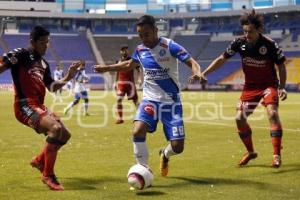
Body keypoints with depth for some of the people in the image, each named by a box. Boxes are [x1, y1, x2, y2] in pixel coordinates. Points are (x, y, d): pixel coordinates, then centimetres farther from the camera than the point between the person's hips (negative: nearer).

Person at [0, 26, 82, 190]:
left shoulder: (43, 64, 20)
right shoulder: (21, 55, -3)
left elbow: (52, 87, 22)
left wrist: (68, 77, 10)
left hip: (39, 106, 9)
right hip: (25, 106, -9)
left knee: (65, 135, 11)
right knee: (56, 128, -27)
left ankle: (39, 161, 31)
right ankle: (48, 175, -17)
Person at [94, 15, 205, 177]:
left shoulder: (170, 46, -14)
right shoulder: (140, 49, 2)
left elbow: (192, 62, -19)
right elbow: (130, 64, 23)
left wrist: (197, 73, -41)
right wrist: (106, 68, 25)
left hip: (171, 101, -3)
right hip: (150, 99, 3)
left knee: (177, 147, -7)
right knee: (137, 131, -26)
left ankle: (165, 155, 32)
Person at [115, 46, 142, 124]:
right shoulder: (119, 61, 10)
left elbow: (138, 69, -2)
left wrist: (139, 78, -16)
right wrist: (116, 82, 20)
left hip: (130, 82, -3)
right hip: (121, 82, 3)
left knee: (135, 99, 0)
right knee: (119, 99, -7)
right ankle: (120, 118, -1)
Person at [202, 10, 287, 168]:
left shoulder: (270, 44, -19)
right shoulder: (240, 42, -11)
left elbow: (281, 66, -7)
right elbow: (222, 59, -1)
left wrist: (282, 88, -17)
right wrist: (203, 73, -7)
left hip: (269, 84, -4)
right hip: (250, 86, 4)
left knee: (272, 113, -27)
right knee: (239, 118, -2)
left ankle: (277, 155, -19)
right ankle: (250, 152, 21)